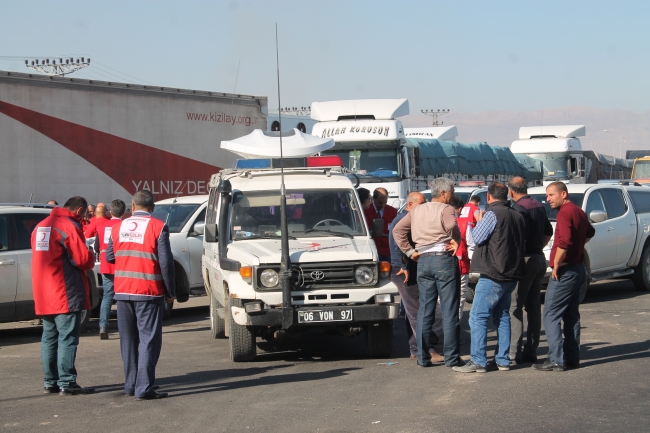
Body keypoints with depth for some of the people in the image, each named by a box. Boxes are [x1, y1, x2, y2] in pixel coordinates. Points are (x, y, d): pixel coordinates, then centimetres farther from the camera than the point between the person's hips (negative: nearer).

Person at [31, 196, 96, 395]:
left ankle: (50, 382, 16)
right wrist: (91, 260, 7)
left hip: (43, 295, 8)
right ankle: (66, 383, -6)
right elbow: (83, 259, -15)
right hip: (66, 294, -8)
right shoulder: (69, 226, -12)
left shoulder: (41, 226, 14)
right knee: (67, 337, -5)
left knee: (49, 337, 13)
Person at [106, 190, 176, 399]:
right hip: (149, 292, -4)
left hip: (122, 291, 5)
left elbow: (109, 257, 14)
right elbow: (166, 262, -10)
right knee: (149, 339, -2)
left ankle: (131, 384, 19)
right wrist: (170, 291, -1)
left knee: (128, 340, 14)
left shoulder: (118, 227, 6)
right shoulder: (158, 227, -7)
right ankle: (144, 388, -7)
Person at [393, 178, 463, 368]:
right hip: (444, 259, -6)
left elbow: (397, 230, 12)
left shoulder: (416, 211, 14)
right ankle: (451, 357, 1)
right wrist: (456, 241, -3)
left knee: (424, 310, 10)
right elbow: (451, 226, -22)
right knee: (449, 311, 0)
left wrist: (409, 251, 10)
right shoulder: (445, 209, -6)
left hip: (423, 260, 6)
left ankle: (422, 357, 10)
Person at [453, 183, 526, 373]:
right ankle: (503, 360, 14)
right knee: (502, 317, 14)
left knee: (477, 318, -6)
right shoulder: (517, 216, 11)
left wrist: (478, 222, 9)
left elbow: (477, 237, -11)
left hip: (492, 276, -8)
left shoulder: (492, 214, -13)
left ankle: (478, 361, -10)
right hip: (510, 275, 8)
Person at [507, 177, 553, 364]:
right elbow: (548, 232, 22)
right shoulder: (539, 206, 12)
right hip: (539, 258, 9)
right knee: (534, 306, 12)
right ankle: (531, 351, 16)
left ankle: (514, 354, -10)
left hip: (524, 260, -9)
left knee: (515, 306, -7)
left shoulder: (518, 208, -15)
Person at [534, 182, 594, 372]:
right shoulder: (578, 212, 14)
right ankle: (572, 357, 17)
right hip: (578, 269, 10)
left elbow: (564, 241, -29)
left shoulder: (565, 212, -16)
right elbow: (590, 232, 35)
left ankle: (556, 359, -10)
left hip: (565, 271, -10)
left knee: (551, 315, -7)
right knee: (571, 315, 14)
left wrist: (556, 265, -20)